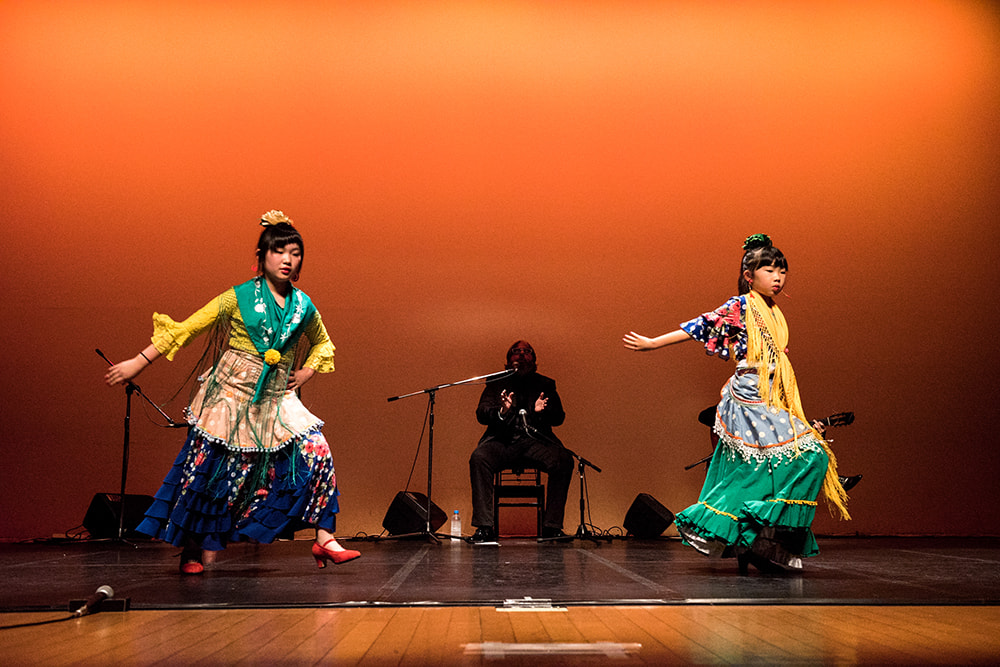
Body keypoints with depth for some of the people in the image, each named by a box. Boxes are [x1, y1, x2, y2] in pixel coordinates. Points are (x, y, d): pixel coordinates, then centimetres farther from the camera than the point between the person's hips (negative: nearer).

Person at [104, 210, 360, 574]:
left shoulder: (304, 306, 4)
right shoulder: (238, 297, -7)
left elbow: (322, 343, 25)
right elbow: (186, 329, -5)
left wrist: (306, 372, 7)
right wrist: (139, 363, -8)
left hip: (278, 400, 3)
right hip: (232, 395, -3)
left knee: (318, 455, -10)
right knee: (207, 467, 0)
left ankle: (324, 540, -2)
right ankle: (193, 550, 19)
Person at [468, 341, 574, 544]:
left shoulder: (545, 384, 17)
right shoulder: (497, 383, 15)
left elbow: (559, 417, 10)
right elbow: (481, 414, 4)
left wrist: (542, 412, -13)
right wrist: (501, 411, -18)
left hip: (534, 441, 1)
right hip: (503, 441, -1)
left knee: (564, 460, -28)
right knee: (478, 458, -32)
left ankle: (552, 527, -21)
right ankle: (485, 528, -29)